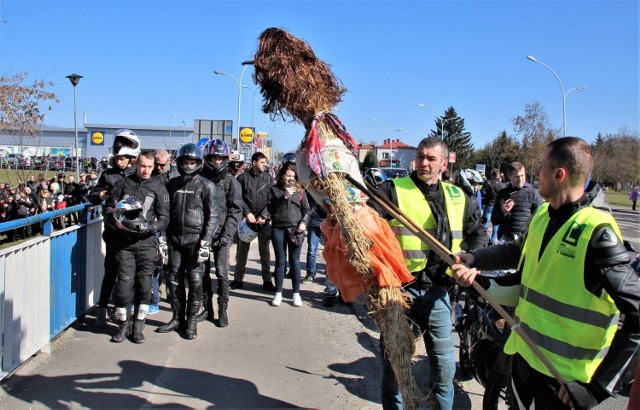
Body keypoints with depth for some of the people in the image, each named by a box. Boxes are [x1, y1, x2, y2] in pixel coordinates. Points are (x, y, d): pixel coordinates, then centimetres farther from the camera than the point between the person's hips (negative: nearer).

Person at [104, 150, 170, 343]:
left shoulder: (158, 187, 7)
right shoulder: (122, 183, 10)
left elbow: (164, 218, 3)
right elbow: (109, 207, 12)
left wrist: (150, 227, -15)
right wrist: (114, 220, -9)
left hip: (147, 242, 0)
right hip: (123, 242, 0)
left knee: (144, 283, 1)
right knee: (124, 282, -3)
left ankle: (138, 327, 13)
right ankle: (123, 325, 13)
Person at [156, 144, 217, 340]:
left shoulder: (206, 185, -2)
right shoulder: (172, 184, 11)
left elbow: (212, 216, -4)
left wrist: (205, 242, -12)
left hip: (195, 238, -4)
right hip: (175, 237, 4)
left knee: (195, 280, -3)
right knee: (174, 279, 8)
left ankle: (191, 321, 8)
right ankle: (177, 318, 20)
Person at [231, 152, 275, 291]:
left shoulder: (268, 178, 5)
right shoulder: (243, 177, 2)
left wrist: (263, 216, -12)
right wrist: (247, 213, -12)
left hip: (264, 219, 1)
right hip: (246, 218, -1)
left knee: (264, 250, 4)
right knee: (242, 249, 6)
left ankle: (267, 280, 10)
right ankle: (238, 278, 15)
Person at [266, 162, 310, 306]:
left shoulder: (300, 190, 7)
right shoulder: (274, 189, 6)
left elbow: (307, 209, 9)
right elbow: (270, 208, -4)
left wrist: (303, 222, -8)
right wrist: (284, 197, -13)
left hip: (295, 229, 0)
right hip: (278, 228, 0)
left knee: (295, 261, 3)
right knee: (280, 261, 6)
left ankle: (296, 294, 11)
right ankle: (278, 293, 14)